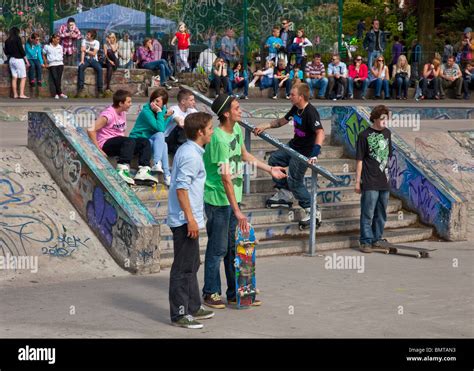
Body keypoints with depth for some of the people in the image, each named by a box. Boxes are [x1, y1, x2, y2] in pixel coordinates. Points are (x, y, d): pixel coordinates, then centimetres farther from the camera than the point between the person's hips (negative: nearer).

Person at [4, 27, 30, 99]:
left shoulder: (7, 41, 9)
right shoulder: (17, 38, -6)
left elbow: (6, 52, 11)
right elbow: (21, 49, -10)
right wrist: (26, 60, -6)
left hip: (11, 60, 6)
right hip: (18, 59, -6)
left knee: (14, 77, 7)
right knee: (23, 77, -3)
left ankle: (15, 94, 5)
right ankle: (21, 94, -12)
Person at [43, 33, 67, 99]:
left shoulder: (60, 47, 17)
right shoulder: (47, 47, 7)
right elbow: (44, 55, 13)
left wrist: (61, 61, 8)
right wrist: (46, 63, 6)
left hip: (60, 64, 3)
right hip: (52, 64, -3)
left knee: (59, 78, -11)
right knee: (55, 78, -16)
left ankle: (56, 93, -13)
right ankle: (60, 93, -16)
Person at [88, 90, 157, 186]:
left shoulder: (123, 113, 12)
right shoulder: (109, 114, -14)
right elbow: (91, 130, -21)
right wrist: (99, 150, -24)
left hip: (119, 144, 9)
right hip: (106, 144, -9)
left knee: (145, 142, -3)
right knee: (130, 141, -32)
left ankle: (143, 171, -18)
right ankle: (122, 171, -43)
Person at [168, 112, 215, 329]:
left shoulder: (189, 151, 13)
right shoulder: (191, 155, -18)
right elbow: (181, 188, -23)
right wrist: (190, 219, -22)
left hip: (188, 219, 10)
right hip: (185, 221, -10)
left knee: (192, 266, 19)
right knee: (183, 268, -3)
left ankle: (193, 307, 30)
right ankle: (179, 314, 3)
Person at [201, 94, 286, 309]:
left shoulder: (237, 129, 4)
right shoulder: (219, 139, -23)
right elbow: (225, 178, -24)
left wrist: (270, 169, 23)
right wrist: (237, 211, -24)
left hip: (233, 198, 9)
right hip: (218, 200, -8)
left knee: (233, 247, 14)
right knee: (218, 248, 1)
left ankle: (234, 293, 23)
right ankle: (210, 293, 15)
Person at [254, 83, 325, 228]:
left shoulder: (310, 112, -27)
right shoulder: (296, 108, 2)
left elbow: (320, 132, -37)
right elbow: (282, 121, 18)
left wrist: (315, 153, -48)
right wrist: (265, 126, 7)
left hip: (305, 151, -10)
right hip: (294, 145, 10)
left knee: (294, 181, -10)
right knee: (274, 159, 15)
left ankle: (310, 210, 4)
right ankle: (284, 194, 23)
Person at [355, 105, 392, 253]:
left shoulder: (387, 133, 9)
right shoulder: (365, 135, -8)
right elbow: (359, 160, -6)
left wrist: (387, 174, 16)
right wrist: (358, 181, -6)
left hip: (384, 181, 6)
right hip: (370, 182, -6)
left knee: (381, 214, 12)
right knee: (368, 213, -3)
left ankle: (377, 239, 23)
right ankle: (365, 241, 5)